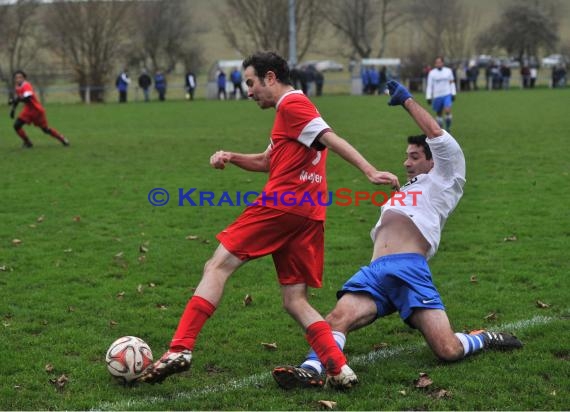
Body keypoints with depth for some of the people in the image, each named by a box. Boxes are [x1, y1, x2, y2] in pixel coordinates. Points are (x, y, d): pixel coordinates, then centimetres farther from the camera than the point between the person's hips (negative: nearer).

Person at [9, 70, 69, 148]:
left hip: (37, 110, -7)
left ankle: (62, 139, 17)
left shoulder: (26, 86, -24)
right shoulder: (17, 87, 3)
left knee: (45, 129, 0)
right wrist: (13, 109, 14)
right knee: (16, 125, -5)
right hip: (28, 110, 7)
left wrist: (14, 100, -36)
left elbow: (27, 98, -38)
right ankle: (27, 142, 9)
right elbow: (17, 98, 20)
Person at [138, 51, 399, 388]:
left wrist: (370, 171, -25)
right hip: (309, 217, 9)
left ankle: (181, 348, -9)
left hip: (280, 205, -9)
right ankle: (339, 368, -11)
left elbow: (331, 139, -15)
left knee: (218, 267, -3)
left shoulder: (291, 104, -2)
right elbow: (268, 162, 33)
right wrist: (232, 157, 16)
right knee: (295, 301, 6)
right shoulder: (297, 108, 28)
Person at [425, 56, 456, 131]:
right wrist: (428, 98, -3)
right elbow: (429, 86, 2)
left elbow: (452, 83, 12)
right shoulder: (432, 73, 0)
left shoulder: (448, 71, 4)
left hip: (447, 95, -1)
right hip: (437, 96, 1)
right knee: (439, 113, 8)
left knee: (447, 110, -20)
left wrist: (453, 94, 5)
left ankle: (448, 127, -2)